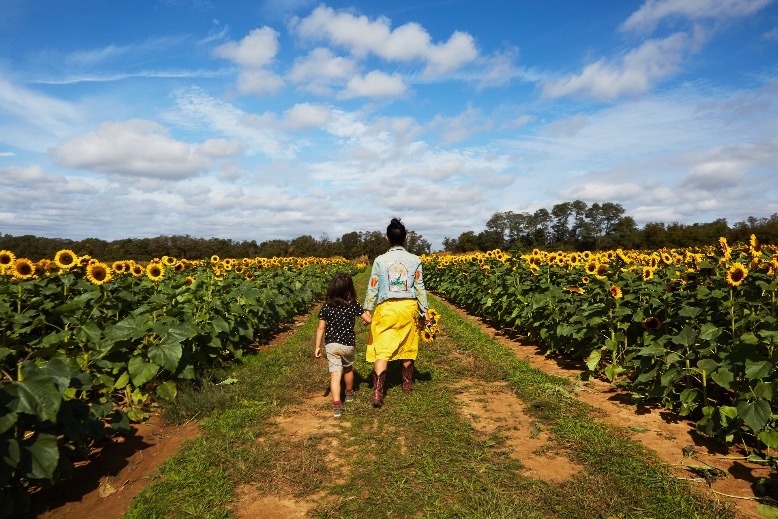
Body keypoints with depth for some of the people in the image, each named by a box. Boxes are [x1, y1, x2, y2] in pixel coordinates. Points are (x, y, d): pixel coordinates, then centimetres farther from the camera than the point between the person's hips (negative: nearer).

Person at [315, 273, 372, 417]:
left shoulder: (326, 307, -6)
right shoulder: (353, 305, -9)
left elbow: (321, 328, -4)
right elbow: (368, 320, -8)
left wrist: (317, 346, 4)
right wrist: (367, 313, 15)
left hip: (331, 345, 0)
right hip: (348, 344, 0)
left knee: (335, 374, -1)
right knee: (348, 369, 25)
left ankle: (337, 405, -12)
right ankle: (349, 393, 46)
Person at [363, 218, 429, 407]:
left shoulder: (380, 260, -5)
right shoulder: (414, 260, -1)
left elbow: (372, 289, -2)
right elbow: (420, 288, 2)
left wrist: (367, 311, 8)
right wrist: (424, 311, 11)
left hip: (386, 308, -2)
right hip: (408, 307, 2)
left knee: (382, 350, -3)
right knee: (407, 346, 18)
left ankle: (377, 392, -12)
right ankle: (407, 383, 35)